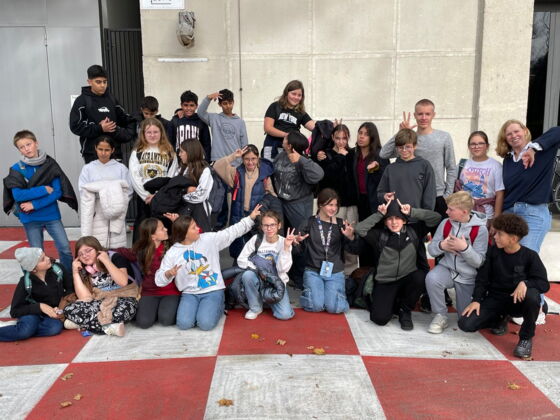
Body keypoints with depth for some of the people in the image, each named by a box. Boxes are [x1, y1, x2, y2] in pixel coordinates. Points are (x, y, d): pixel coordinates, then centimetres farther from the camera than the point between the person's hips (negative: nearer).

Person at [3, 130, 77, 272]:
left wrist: (34, 205, -16)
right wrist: (44, 189, -15)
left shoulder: (50, 165, -4)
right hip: (30, 219, 0)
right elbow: (17, 195, -14)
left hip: (52, 215, 0)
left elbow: (57, 192, -9)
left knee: (65, 250, -3)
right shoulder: (16, 169, -4)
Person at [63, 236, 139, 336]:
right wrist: (75, 272, -7)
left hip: (122, 298, -4)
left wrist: (106, 261, -20)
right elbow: (85, 297, -5)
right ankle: (108, 328, -26)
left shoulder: (115, 258, -6)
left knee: (122, 311, -41)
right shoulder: (84, 270, 7)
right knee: (69, 310, -21)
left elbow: (123, 282, -23)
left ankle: (81, 323, -20)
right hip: (100, 302, 4)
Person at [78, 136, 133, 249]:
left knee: (117, 249, -4)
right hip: (96, 218, 0)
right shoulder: (88, 169, 7)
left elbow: (128, 192, 2)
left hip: (117, 219, 0)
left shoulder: (121, 168, 6)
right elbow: (84, 195, 3)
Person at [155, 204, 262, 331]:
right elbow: (159, 280, -1)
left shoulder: (209, 239, -2)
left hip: (213, 291, -1)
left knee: (205, 324, -21)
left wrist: (250, 218, -6)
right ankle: (200, 308, 13)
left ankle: (218, 306, 13)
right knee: (184, 324, -20)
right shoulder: (172, 253, -3)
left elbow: (232, 232, 0)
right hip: (189, 293, 1)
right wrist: (169, 273, -25)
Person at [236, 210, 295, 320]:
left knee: (285, 314, -21)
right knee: (247, 275, -35)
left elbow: (283, 268, -19)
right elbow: (241, 260, -6)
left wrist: (286, 247, -27)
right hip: (258, 279, 0)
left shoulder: (283, 242, -8)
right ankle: (255, 307, -8)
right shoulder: (256, 239, -6)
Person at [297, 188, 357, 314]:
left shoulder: (341, 224, 2)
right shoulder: (309, 222, -1)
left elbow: (354, 250, 0)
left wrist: (351, 238, -20)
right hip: (313, 271, -1)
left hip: (335, 272, 1)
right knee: (316, 306, -14)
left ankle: (338, 292, 20)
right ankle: (308, 292, 19)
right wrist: (297, 241, -19)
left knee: (334, 307, -14)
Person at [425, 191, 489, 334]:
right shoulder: (445, 223, -6)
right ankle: (441, 316, -12)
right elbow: (431, 249, -1)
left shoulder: (480, 229, -15)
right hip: (447, 268, 2)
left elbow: (479, 262, -15)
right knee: (431, 278, -34)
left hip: (468, 277, -1)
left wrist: (465, 248, -31)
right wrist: (441, 246, -23)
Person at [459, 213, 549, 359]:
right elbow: (482, 278, 1)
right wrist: (476, 300, -10)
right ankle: (500, 319, 15)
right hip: (495, 299, 3)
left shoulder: (530, 256, -9)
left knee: (532, 296, -39)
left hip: (518, 301, -2)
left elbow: (544, 284, -13)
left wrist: (525, 283, -33)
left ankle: (526, 338, -12)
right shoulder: (493, 251, -1)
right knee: (466, 324, -18)